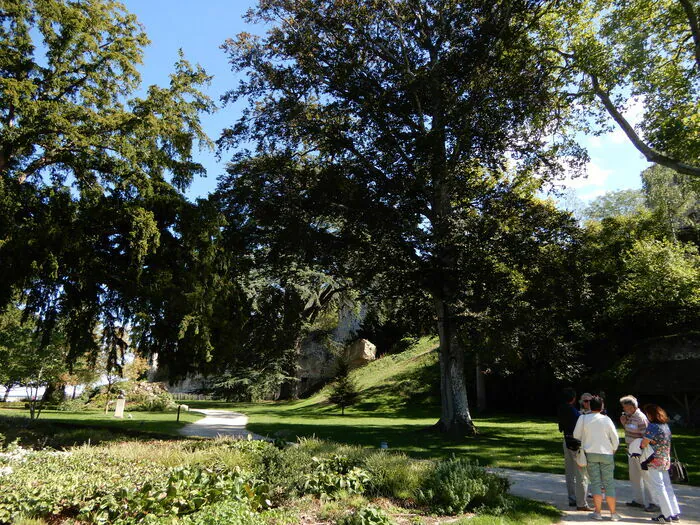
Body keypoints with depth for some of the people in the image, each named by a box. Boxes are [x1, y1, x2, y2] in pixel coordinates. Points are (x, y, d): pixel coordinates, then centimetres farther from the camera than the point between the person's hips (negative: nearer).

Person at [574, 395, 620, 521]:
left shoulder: (583, 418, -5)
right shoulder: (606, 419, -4)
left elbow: (576, 436, -1)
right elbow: (615, 439, 0)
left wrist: (581, 448, 16)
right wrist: (613, 450, 17)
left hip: (590, 454, -1)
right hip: (606, 454, 1)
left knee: (595, 483, 5)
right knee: (609, 483, 9)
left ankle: (598, 513, 5)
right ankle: (613, 513, 13)